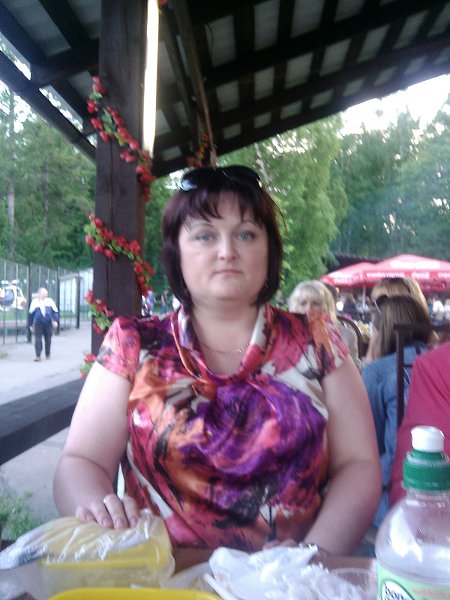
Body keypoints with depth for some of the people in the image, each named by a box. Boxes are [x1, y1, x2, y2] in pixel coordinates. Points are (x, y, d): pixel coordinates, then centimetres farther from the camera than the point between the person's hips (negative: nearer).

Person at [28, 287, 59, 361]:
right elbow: (31, 313, 10)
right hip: (38, 324, -1)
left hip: (48, 324, 2)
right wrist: (30, 324, 10)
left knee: (48, 339, 9)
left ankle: (47, 354, 26)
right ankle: (38, 356, -6)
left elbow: (55, 311, 5)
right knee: (38, 339, -8)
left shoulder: (50, 301, 7)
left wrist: (55, 320, -11)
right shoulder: (35, 301, 5)